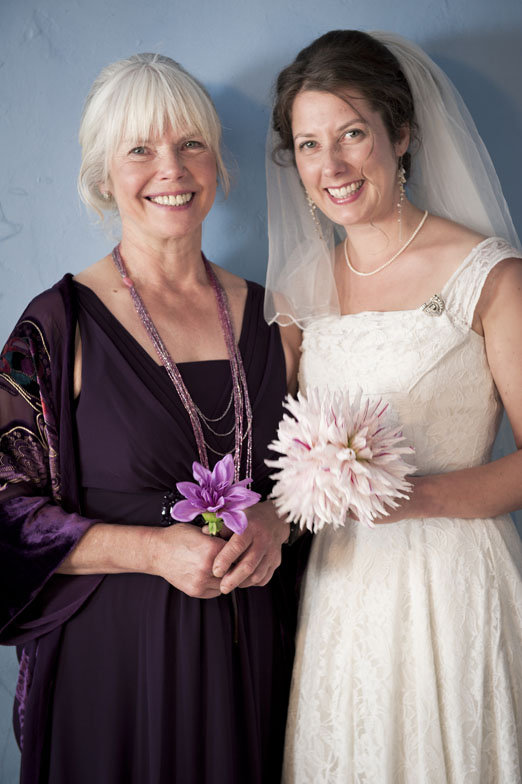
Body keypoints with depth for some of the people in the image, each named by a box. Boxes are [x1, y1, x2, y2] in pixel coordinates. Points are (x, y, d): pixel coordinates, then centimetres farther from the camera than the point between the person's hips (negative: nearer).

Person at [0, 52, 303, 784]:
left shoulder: (265, 317, 2)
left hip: (251, 647, 4)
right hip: (114, 648, -3)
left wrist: (273, 523, -9)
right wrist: (154, 548, -19)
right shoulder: (62, 325, -9)